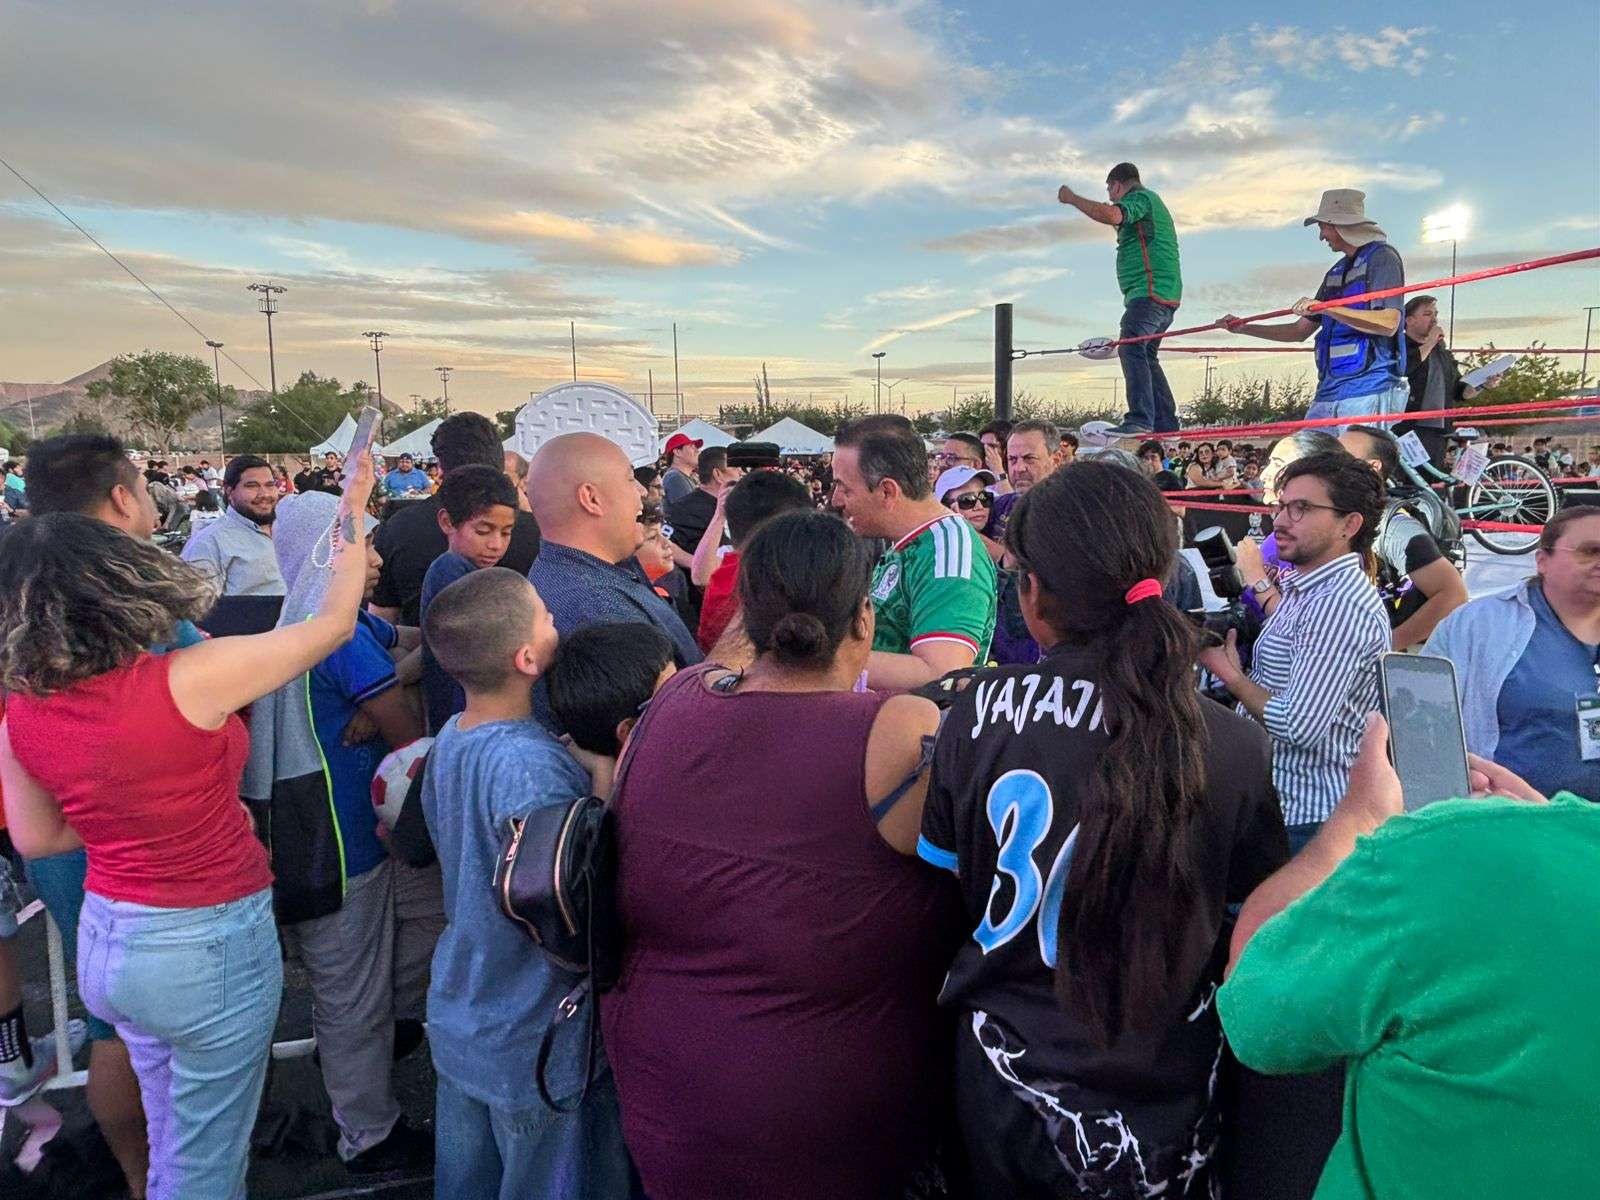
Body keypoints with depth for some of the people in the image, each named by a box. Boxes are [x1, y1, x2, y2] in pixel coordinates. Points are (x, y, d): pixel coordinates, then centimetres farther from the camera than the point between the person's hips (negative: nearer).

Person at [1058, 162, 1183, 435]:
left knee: (1131, 349, -22)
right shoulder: (1150, 201, 28)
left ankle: (1139, 420, -34)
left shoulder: (1140, 198, -4)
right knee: (1146, 356, 15)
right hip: (1166, 295, 11)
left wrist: (1071, 198, -14)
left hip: (1150, 292, -11)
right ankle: (1165, 423, 16)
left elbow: (1111, 215, -25)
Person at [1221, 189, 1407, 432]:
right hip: (1329, 390, 8)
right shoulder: (1336, 272, 23)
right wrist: (1243, 328, 21)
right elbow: (1301, 330, 27)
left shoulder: (1381, 257, -1)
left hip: (1367, 389, -8)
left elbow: (1388, 323, -15)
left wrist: (1324, 308, -19)